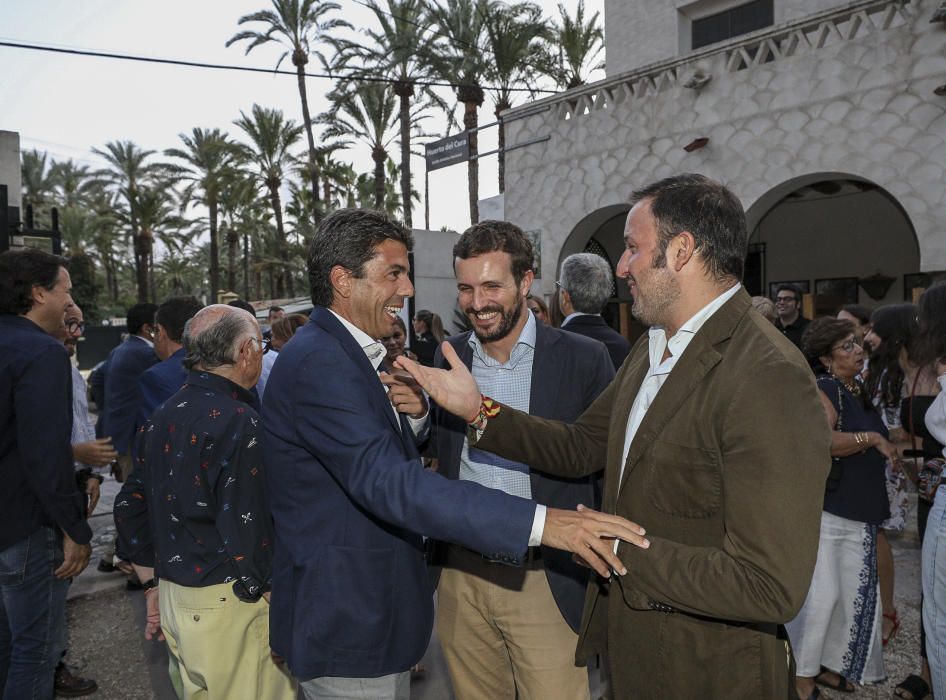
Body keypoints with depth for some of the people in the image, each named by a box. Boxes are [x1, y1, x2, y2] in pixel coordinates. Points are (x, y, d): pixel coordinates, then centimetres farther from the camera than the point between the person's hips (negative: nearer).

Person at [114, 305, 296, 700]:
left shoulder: (161, 418, 7)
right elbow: (245, 533, -23)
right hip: (228, 606, -8)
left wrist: (153, 587, 20)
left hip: (172, 598, 8)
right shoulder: (238, 420, -19)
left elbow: (129, 507, 13)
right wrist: (272, 598, -11)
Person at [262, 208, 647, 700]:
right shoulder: (316, 363, -23)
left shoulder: (351, 354, 8)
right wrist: (540, 523, -41)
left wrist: (414, 415, -8)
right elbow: (387, 482, -35)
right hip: (346, 624, -9)